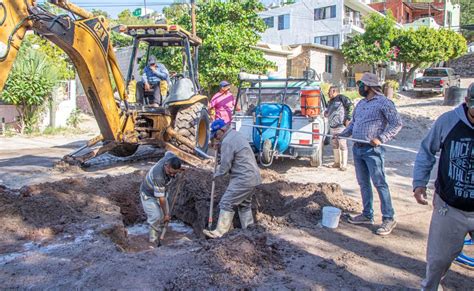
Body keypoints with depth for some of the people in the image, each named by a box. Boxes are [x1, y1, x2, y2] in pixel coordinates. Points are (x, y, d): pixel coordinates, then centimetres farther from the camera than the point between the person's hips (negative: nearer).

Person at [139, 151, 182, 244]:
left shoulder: (171, 158, -24)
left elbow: (168, 153, 5)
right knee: (156, 217, -18)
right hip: (148, 195, -7)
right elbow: (161, 197, -31)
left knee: (164, 216, 6)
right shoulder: (159, 176, -42)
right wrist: (165, 214, -21)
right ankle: (153, 238, 2)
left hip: (161, 192, 7)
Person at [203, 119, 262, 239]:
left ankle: (220, 232, -2)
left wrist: (216, 175, 3)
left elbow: (225, 166, -15)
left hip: (243, 179, -10)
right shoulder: (237, 134, 14)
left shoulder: (227, 142, -17)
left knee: (226, 203, -5)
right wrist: (220, 147, 12)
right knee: (245, 204, 18)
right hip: (253, 177, 10)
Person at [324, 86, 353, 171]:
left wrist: (348, 119, -15)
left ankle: (344, 164, 2)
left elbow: (351, 106, -14)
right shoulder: (330, 102, 18)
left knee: (342, 145, -3)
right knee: (334, 145, 14)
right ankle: (337, 162, 26)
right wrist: (326, 113, 11)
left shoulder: (341, 98, -8)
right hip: (332, 127, 9)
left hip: (341, 126, -9)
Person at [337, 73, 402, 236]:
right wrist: (342, 134, 11)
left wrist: (381, 139, -20)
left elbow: (397, 123, -11)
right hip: (357, 148, 8)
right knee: (363, 183, 13)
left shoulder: (383, 102, -8)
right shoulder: (361, 103, 16)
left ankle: (389, 219, 3)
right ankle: (367, 215, 23)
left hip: (372, 150, -8)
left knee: (379, 183, -5)